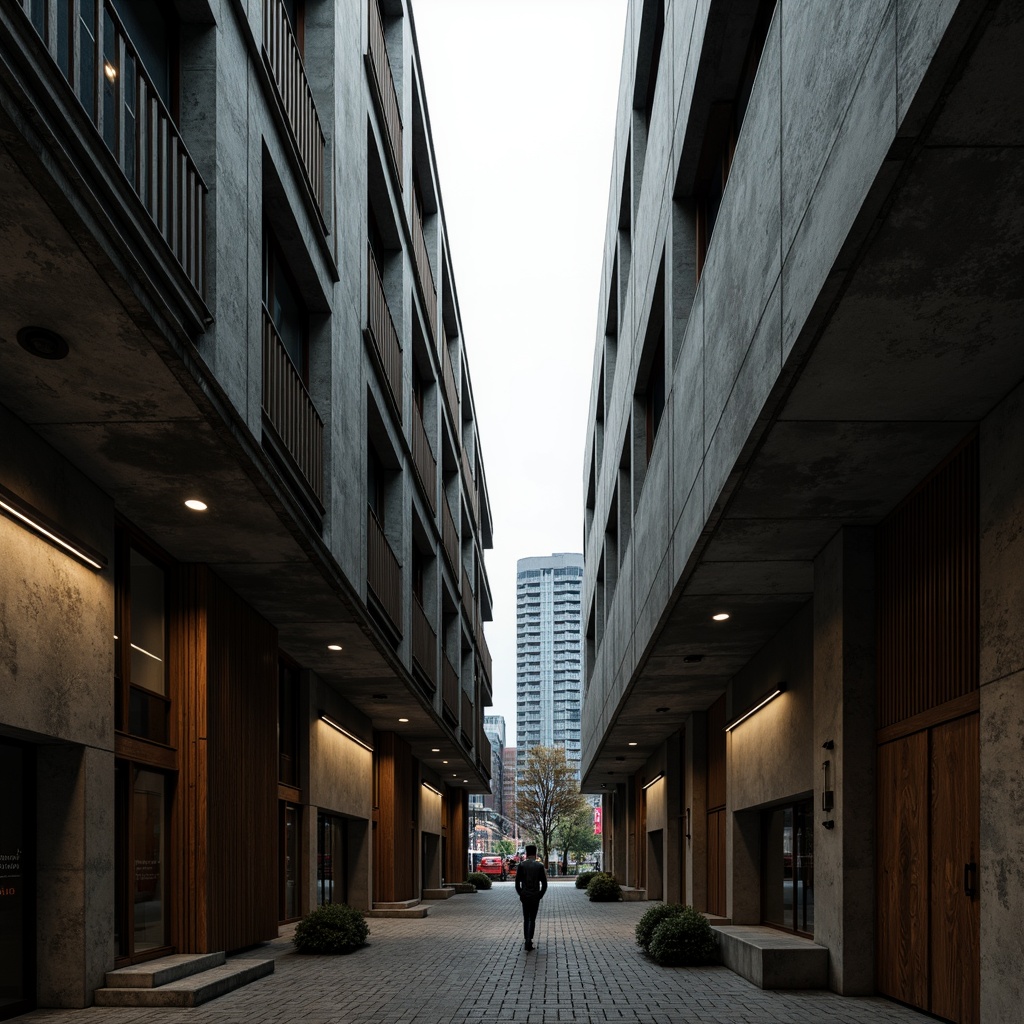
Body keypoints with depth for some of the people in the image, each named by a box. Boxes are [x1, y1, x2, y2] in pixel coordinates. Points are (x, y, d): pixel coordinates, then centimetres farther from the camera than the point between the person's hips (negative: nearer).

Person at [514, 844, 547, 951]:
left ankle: (527, 942, 5)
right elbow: (544, 884, -5)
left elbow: (517, 883, -4)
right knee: (532, 919, 7)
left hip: (524, 897, 1)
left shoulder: (521, 866, -4)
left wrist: (520, 894, 9)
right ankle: (529, 942, -3)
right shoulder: (540, 866, -5)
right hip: (535, 897, -1)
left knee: (526, 919, 13)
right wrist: (540, 895, 7)